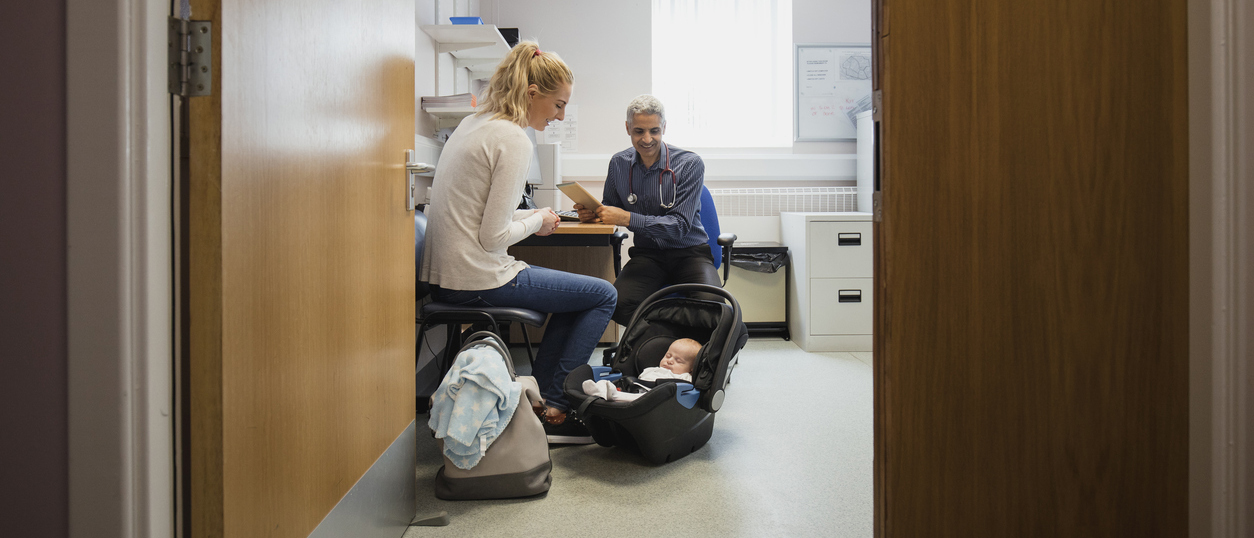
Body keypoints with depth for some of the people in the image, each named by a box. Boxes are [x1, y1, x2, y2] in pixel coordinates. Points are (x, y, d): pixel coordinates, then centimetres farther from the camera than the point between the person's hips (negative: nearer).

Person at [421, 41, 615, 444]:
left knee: (575, 292, 24)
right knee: (604, 295, 4)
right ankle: (552, 409, 6)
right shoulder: (514, 139, -16)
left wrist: (531, 216, 12)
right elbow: (494, 237, -19)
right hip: (477, 281, -10)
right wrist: (538, 221, -1)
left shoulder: (473, 124, 13)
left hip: (443, 276, 10)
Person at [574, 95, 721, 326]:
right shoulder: (619, 163, 4)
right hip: (647, 253, 3)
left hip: (689, 253, -2)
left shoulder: (690, 164, -8)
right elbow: (610, 205, 20)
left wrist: (627, 218, -25)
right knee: (618, 304, -29)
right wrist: (593, 213, -6)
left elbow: (680, 225, -16)